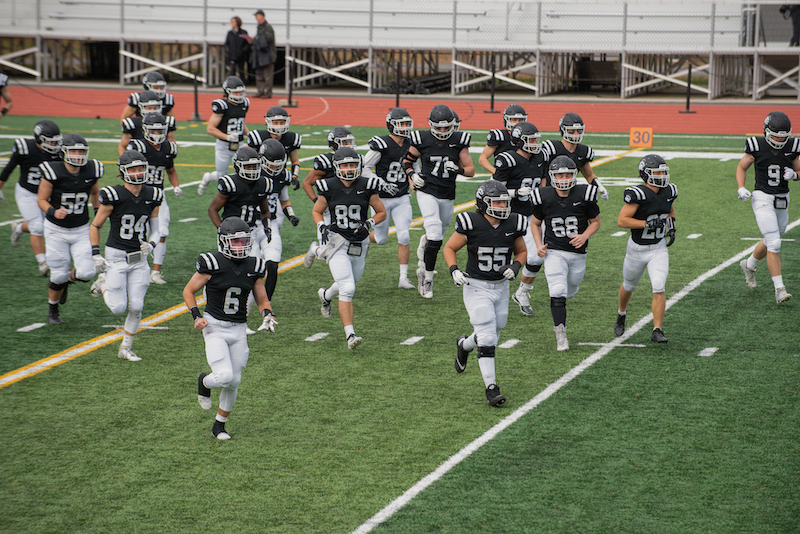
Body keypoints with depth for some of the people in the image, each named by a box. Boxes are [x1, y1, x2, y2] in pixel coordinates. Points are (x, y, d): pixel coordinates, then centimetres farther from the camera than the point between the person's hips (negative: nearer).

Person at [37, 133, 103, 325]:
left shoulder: (91, 171, -6)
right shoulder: (53, 172, -18)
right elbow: (41, 199, -10)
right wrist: (53, 211, -28)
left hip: (81, 230, 3)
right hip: (56, 230, -3)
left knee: (86, 273, -10)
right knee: (58, 275, 1)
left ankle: (68, 280, 27)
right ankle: (53, 311, 27)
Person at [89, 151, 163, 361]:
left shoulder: (152, 196, 0)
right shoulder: (114, 196, -14)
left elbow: (155, 230, 9)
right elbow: (95, 226, -3)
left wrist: (151, 244, -12)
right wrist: (96, 255, -9)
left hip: (139, 259, 4)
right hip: (116, 257, -4)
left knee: (136, 307, 2)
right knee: (118, 308, -5)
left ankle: (126, 349, 20)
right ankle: (104, 283, 26)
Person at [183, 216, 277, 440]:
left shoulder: (254, 267, 2)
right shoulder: (212, 264, -11)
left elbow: (262, 300, 13)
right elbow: (188, 291, 0)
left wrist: (268, 315, -8)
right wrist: (196, 316, -14)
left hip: (238, 329, 4)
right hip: (215, 327, -4)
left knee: (233, 382, 7)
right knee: (224, 376, -19)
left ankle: (219, 425, 27)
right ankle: (204, 382, 18)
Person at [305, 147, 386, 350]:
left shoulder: (367, 187, -5)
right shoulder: (330, 188, -5)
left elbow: (381, 213, 6)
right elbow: (316, 212, 10)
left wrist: (368, 224, -12)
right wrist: (322, 227, -9)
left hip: (359, 244, 3)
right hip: (337, 242, -3)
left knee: (349, 284, 20)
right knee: (347, 289, -16)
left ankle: (326, 295, 54)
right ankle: (350, 335, -16)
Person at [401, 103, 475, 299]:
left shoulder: (459, 141, -3)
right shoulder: (422, 140, -7)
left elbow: (470, 170, 1)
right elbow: (407, 161, 8)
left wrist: (458, 169, -19)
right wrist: (412, 174, -11)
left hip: (447, 196, 4)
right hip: (427, 193, -3)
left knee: (437, 235, 19)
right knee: (435, 238, -19)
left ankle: (425, 240, 56)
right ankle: (427, 277, -6)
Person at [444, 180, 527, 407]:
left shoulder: (513, 224, -4)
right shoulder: (471, 224, -15)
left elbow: (521, 251, 12)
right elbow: (449, 248, -3)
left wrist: (515, 266, -9)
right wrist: (454, 270, -20)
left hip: (501, 287, 5)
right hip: (476, 288, -5)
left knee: (492, 335, 16)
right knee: (487, 337, -14)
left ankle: (464, 345, 49)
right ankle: (491, 387, -10)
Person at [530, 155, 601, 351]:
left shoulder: (584, 194, -11)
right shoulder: (544, 197, -10)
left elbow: (595, 221, 2)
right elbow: (535, 223, 7)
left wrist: (584, 236, -17)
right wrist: (539, 245, -8)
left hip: (578, 253, 2)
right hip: (554, 252, -2)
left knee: (570, 291, 17)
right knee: (558, 292, -16)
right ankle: (561, 336, -7)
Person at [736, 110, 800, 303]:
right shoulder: (757, 147, -10)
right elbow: (742, 167, 3)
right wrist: (741, 188, -12)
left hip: (782, 200, 5)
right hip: (763, 199, -5)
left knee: (771, 242, 19)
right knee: (774, 244, -13)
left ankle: (749, 264, 48)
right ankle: (779, 289, -10)